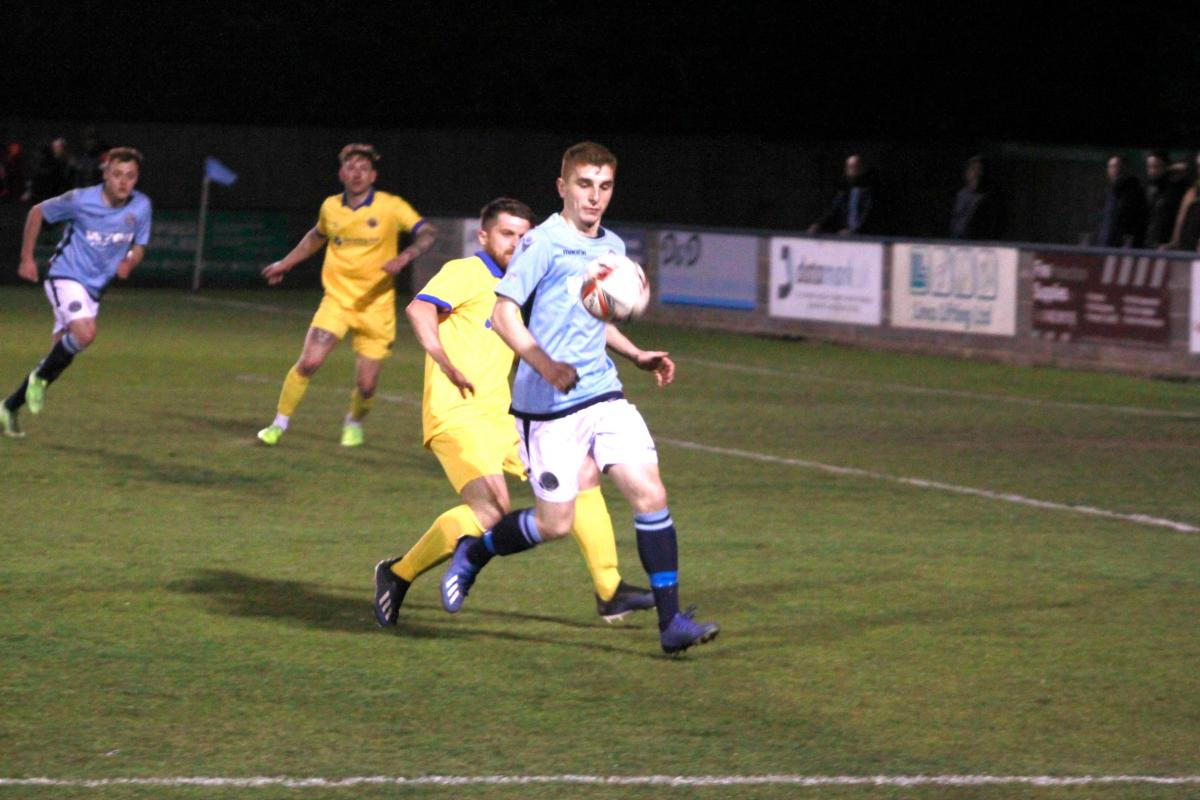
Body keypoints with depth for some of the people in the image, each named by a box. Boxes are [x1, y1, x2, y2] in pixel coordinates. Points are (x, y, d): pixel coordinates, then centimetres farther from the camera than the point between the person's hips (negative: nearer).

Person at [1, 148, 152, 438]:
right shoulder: (80, 200, -16)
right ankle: (41, 376, -4)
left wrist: (129, 262, -16)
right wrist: (27, 259, 2)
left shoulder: (141, 207, -5)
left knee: (63, 355, 8)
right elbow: (37, 212, 0)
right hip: (65, 277, -6)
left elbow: (138, 248, 9)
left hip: (93, 288, 6)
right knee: (85, 333, -30)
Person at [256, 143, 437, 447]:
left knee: (366, 384, -1)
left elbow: (427, 233, -9)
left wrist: (405, 257, -26)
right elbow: (317, 236, 25)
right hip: (337, 299, 2)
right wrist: (286, 263, 26)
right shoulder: (331, 207, 3)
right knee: (308, 362, -15)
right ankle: (279, 424, 1)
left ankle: (354, 423, 33)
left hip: (376, 305, -2)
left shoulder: (391, 207, -7)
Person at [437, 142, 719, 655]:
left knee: (649, 493, -9)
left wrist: (637, 355, 13)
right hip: (548, 405, -6)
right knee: (555, 524, -1)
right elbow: (504, 314, -16)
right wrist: (547, 367, -28)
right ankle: (473, 553, 28)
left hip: (603, 395, 6)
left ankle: (671, 622, -6)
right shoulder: (544, 242, -11)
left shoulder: (612, 247, 12)